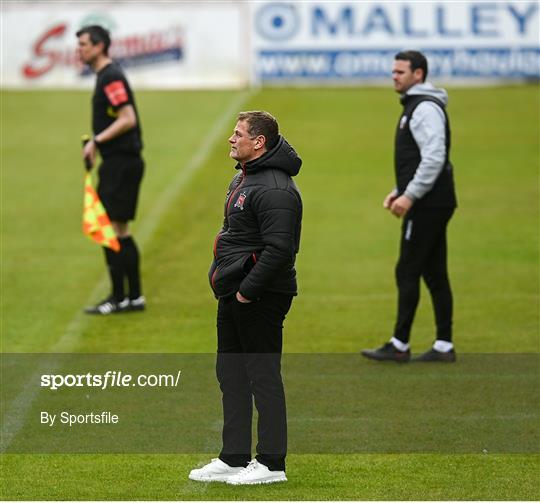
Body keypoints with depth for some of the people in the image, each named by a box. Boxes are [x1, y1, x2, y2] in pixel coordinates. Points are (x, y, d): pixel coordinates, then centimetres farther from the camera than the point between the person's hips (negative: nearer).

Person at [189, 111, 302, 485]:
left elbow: (279, 249, -26)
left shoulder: (275, 190, -19)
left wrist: (247, 291, -22)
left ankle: (272, 464, 2)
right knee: (231, 373, 15)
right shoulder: (243, 178, 14)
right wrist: (225, 279, 16)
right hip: (233, 298, 11)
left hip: (259, 299, -11)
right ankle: (233, 458, 23)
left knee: (263, 375, -4)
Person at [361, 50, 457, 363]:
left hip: (427, 206, -10)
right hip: (431, 205, 10)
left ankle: (399, 346, -2)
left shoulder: (426, 108, -14)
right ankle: (444, 346, 10)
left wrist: (410, 196, -22)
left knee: (407, 272, -6)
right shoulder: (415, 106, 19)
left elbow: (434, 159, -23)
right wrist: (399, 192, 18)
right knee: (434, 274, 9)